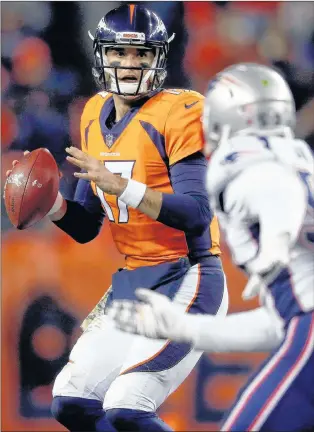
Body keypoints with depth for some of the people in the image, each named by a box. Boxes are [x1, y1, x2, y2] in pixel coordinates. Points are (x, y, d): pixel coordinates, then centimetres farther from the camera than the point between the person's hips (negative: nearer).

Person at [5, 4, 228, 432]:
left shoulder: (178, 113, -11)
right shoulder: (96, 116, 11)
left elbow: (197, 215, -21)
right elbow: (86, 227, 15)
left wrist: (120, 186, -29)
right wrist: (51, 203, -5)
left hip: (186, 281, -8)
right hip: (131, 282, 8)